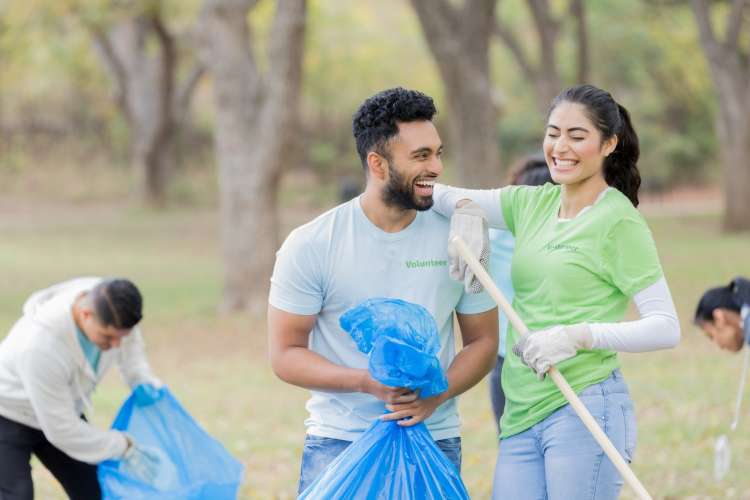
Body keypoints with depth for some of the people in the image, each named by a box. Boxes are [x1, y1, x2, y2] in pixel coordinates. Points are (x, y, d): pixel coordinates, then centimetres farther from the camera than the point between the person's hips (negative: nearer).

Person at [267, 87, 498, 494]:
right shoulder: (311, 246, -5)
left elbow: (482, 341, 7)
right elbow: (285, 354, -4)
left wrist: (435, 395, -12)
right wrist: (367, 382, -19)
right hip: (337, 442, -2)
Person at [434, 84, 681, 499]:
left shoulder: (618, 221, -6)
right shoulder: (533, 203, 13)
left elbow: (666, 327, -11)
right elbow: (436, 194, 14)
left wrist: (579, 336, -23)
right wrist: (466, 210, -8)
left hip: (585, 409, -6)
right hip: (521, 413, 6)